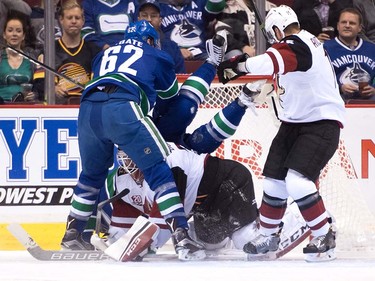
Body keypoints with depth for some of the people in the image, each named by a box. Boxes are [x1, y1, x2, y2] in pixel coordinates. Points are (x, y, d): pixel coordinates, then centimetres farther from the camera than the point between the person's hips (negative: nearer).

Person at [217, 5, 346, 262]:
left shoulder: (296, 45, -20)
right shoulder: (306, 43, 12)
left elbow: (272, 62, -40)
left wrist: (237, 66, -35)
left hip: (321, 125, -10)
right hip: (295, 122, 10)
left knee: (297, 181, -21)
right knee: (275, 181, 8)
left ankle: (324, 237, -7)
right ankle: (268, 236, 23)